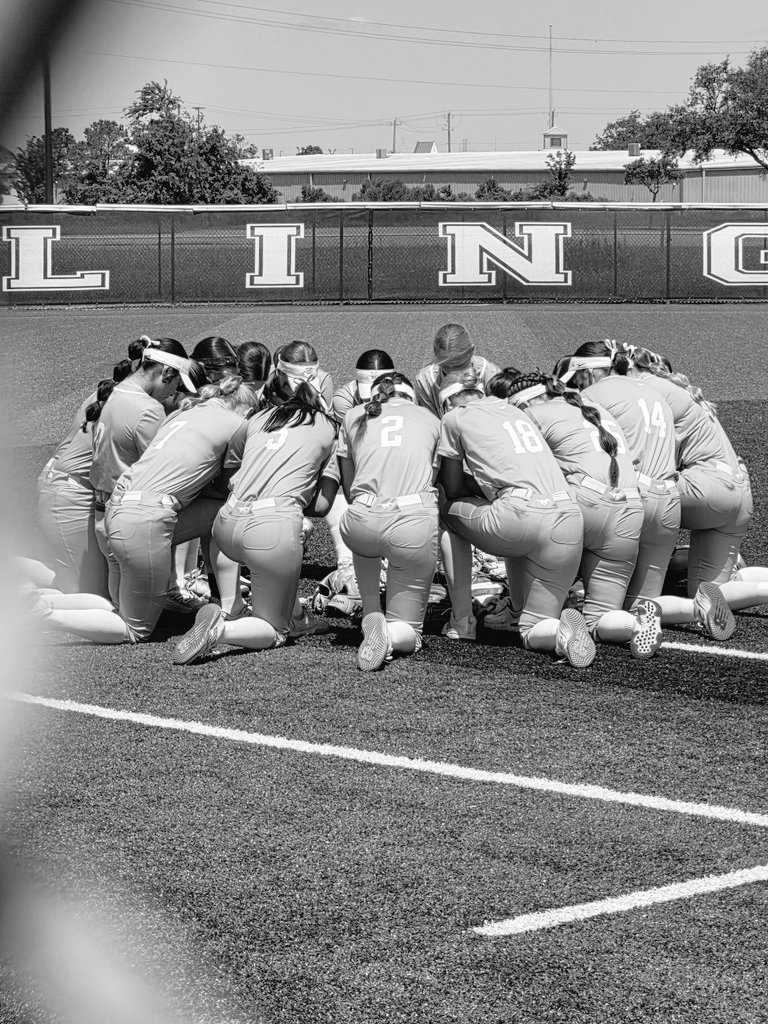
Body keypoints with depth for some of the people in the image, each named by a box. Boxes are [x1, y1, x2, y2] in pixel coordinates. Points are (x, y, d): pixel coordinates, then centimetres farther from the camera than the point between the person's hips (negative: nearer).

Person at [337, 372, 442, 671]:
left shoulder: (354, 417, 22)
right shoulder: (429, 418, 22)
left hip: (361, 522, 1)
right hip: (415, 520, -1)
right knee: (408, 635, 14)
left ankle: (371, 613, 20)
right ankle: (389, 634, -21)